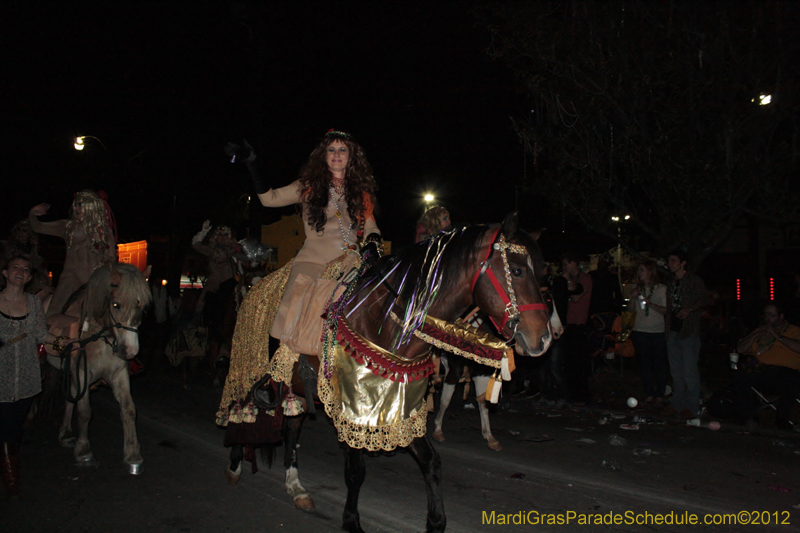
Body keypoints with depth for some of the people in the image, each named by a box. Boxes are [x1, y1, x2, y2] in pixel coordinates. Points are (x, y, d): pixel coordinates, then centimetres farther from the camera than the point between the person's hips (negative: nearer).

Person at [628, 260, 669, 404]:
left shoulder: (661, 288, 0)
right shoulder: (637, 288, 9)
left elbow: (665, 310, -5)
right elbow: (631, 310, 10)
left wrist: (650, 304, -18)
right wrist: (633, 298, -7)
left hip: (657, 332, -3)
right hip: (640, 332, 3)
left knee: (659, 364, 0)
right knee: (645, 364, 6)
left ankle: (660, 394, 11)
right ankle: (650, 394, 14)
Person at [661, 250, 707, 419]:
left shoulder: (695, 281, -2)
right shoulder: (671, 284, 19)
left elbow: (702, 302, -11)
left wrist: (688, 309, -28)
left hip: (689, 331, -7)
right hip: (673, 331, 7)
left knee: (690, 372, -6)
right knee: (676, 371, 11)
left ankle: (692, 407, 2)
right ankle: (677, 404, 18)